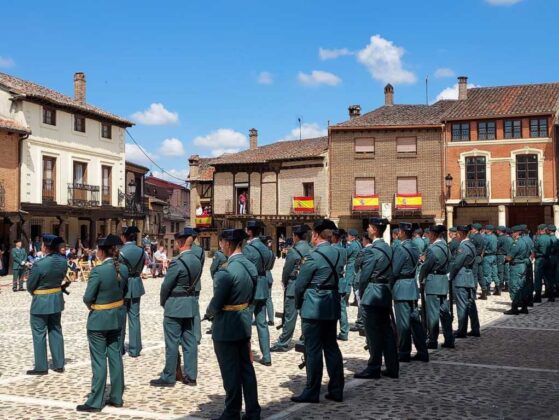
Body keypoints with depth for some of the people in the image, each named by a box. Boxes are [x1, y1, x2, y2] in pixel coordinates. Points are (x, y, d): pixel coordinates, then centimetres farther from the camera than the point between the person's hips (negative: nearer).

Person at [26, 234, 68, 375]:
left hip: (41, 302, -6)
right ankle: (59, 364, 21)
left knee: (39, 334, 6)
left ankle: (41, 367, 13)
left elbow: (30, 286, -12)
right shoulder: (63, 261, -5)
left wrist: (35, 293, 8)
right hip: (57, 300, 6)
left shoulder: (39, 264, -23)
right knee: (56, 332, 15)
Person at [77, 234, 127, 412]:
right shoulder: (123, 268, -1)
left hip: (99, 319, -7)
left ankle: (95, 402, 10)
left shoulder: (98, 271, -21)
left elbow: (87, 298, -18)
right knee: (115, 357, 13)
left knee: (99, 361, 1)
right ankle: (116, 397, 21)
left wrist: (92, 306, 2)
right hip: (117, 317, 7)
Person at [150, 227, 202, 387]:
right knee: (190, 341, 12)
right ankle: (191, 376, 18)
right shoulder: (197, 261, 4)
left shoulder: (177, 262, -20)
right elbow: (193, 283, 8)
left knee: (172, 343, 2)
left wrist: (163, 302, 3)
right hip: (191, 304, 8)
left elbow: (166, 285, -13)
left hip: (175, 306, -8)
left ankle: (168, 377, 11)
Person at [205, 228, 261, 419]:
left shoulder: (226, 271, -23)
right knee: (247, 369, 15)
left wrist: (208, 314, 3)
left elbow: (216, 304, -17)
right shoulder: (251, 267, 2)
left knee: (231, 373, 4)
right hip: (244, 324, 8)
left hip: (226, 327, -8)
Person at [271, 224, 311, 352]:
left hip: (293, 288, -5)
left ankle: (283, 343, 6)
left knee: (289, 316, 0)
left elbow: (286, 271, -9)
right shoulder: (311, 250, 1)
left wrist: (285, 283, 9)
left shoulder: (293, 251, -14)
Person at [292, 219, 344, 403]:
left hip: (314, 308, -7)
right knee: (331, 347, 14)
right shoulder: (338, 253, 5)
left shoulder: (314, 257, -16)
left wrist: (299, 304, 7)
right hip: (333, 306, 7)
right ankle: (336, 390, 19)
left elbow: (299, 285, -10)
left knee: (313, 350, 1)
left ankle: (312, 392, 9)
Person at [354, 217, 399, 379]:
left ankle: (374, 369, 7)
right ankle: (392, 368, 16)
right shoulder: (388, 248, 8)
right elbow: (390, 273, 11)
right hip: (386, 294, 8)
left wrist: (361, 293, 2)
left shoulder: (371, 251, -16)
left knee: (374, 333, 0)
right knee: (388, 332, 11)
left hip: (372, 296, -8)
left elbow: (364, 275, -12)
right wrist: (386, 288, 16)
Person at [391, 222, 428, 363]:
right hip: (413, 285, 8)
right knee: (415, 319, 12)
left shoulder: (400, 249, -17)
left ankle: (404, 353, 9)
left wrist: (390, 285, -2)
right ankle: (422, 352, 15)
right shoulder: (414, 247, 9)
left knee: (403, 322, 1)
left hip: (401, 288, -8)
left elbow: (394, 271, -16)